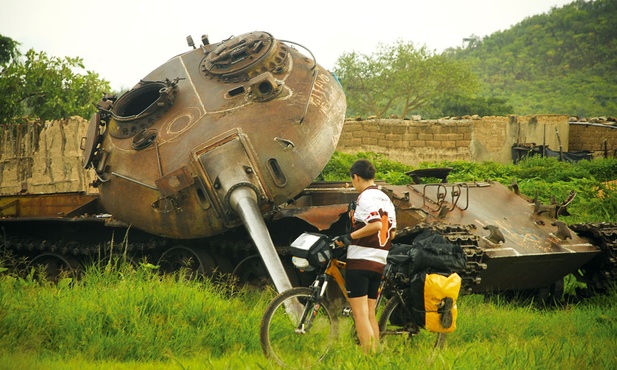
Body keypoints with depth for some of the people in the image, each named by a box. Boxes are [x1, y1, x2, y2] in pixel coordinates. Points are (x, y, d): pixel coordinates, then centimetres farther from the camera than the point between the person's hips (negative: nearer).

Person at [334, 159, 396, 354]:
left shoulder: (365, 197, -11)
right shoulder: (386, 199, 15)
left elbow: (376, 225, -25)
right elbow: (391, 233, 16)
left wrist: (350, 236, -18)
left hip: (360, 260, -8)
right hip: (379, 262, 8)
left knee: (360, 314, -7)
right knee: (370, 314, 14)